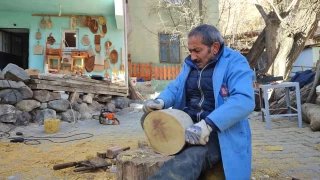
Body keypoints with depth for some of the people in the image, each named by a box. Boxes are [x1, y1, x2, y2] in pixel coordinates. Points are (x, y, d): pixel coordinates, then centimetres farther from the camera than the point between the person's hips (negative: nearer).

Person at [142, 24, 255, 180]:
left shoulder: (235, 63, -9)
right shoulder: (190, 64, 15)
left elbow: (244, 100, -23)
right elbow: (174, 88, 14)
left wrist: (208, 124, -35)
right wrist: (160, 101, -11)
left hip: (220, 131, -7)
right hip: (188, 127, 7)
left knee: (190, 160, -36)